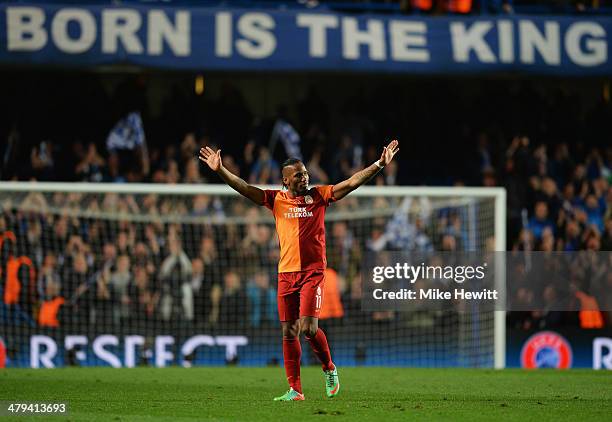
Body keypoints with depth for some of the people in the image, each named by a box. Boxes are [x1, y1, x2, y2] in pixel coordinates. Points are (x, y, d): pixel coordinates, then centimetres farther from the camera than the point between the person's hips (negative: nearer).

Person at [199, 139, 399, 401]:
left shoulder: (318, 196, 4)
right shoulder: (276, 199, 7)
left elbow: (352, 183, -1)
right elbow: (244, 188, 2)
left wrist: (379, 165, -10)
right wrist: (219, 170, -10)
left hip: (313, 272, -3)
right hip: (286, 272, 3)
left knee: (308, 327, -15)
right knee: (289, 332, 1)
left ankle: (329, 369, 12)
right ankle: (295, 390, 6)